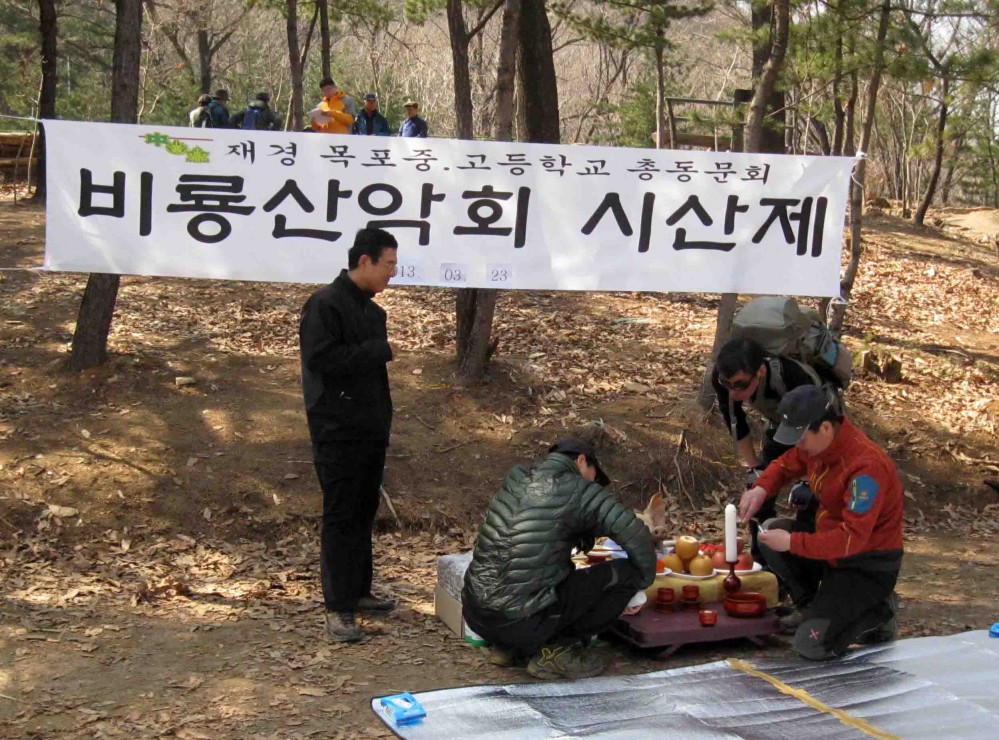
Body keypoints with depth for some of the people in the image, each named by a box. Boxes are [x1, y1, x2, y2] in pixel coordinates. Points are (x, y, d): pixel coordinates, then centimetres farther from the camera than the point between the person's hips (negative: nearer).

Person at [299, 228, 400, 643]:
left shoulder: (371, 310, 16)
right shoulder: (325, 305, -12)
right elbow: (320, 359, -23)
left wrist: (383, 420, 15)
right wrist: (380, 350, -16)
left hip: (370, 432, 9)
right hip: (338, 433, -9)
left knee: (364, 513, 15)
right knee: (340, 518, -5)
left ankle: (359, 591, 26)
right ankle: (338, 608, -1)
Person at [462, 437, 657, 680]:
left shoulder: (517, 477, 10)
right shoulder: (577, 490, -7)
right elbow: (635, 534, -10)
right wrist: (642, 582, 7)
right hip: (521, 623, -7)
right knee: (626, 574, 0)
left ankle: (508, 646, 19)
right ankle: (558, 649, 2)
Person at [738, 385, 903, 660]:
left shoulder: (866, 466, -31)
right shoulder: (816, 443, -6)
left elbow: (852, 538, -33)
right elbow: (786, 464, 14)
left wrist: (792, 542, -30)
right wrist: (761, 488, -8)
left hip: (871, 565, -9)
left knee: (812, 645, -18)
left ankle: (879, 611, 7)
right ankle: (809, 606, 13)